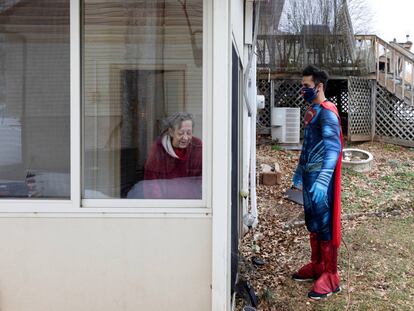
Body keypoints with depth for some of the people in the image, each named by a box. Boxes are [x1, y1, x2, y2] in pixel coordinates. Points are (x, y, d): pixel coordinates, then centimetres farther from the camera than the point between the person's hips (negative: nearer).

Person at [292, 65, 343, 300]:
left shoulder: (327, 112, -17)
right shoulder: (311, 111, 12)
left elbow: (334, 148, -26)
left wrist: (322, 181, -34)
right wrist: (300, 171, 27)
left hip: (321, 178, -9)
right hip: (309, 176, 9)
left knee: (325, 225, -2)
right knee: (313, 223, 17)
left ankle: (331, 276, 6)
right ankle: (317, 265, 30)